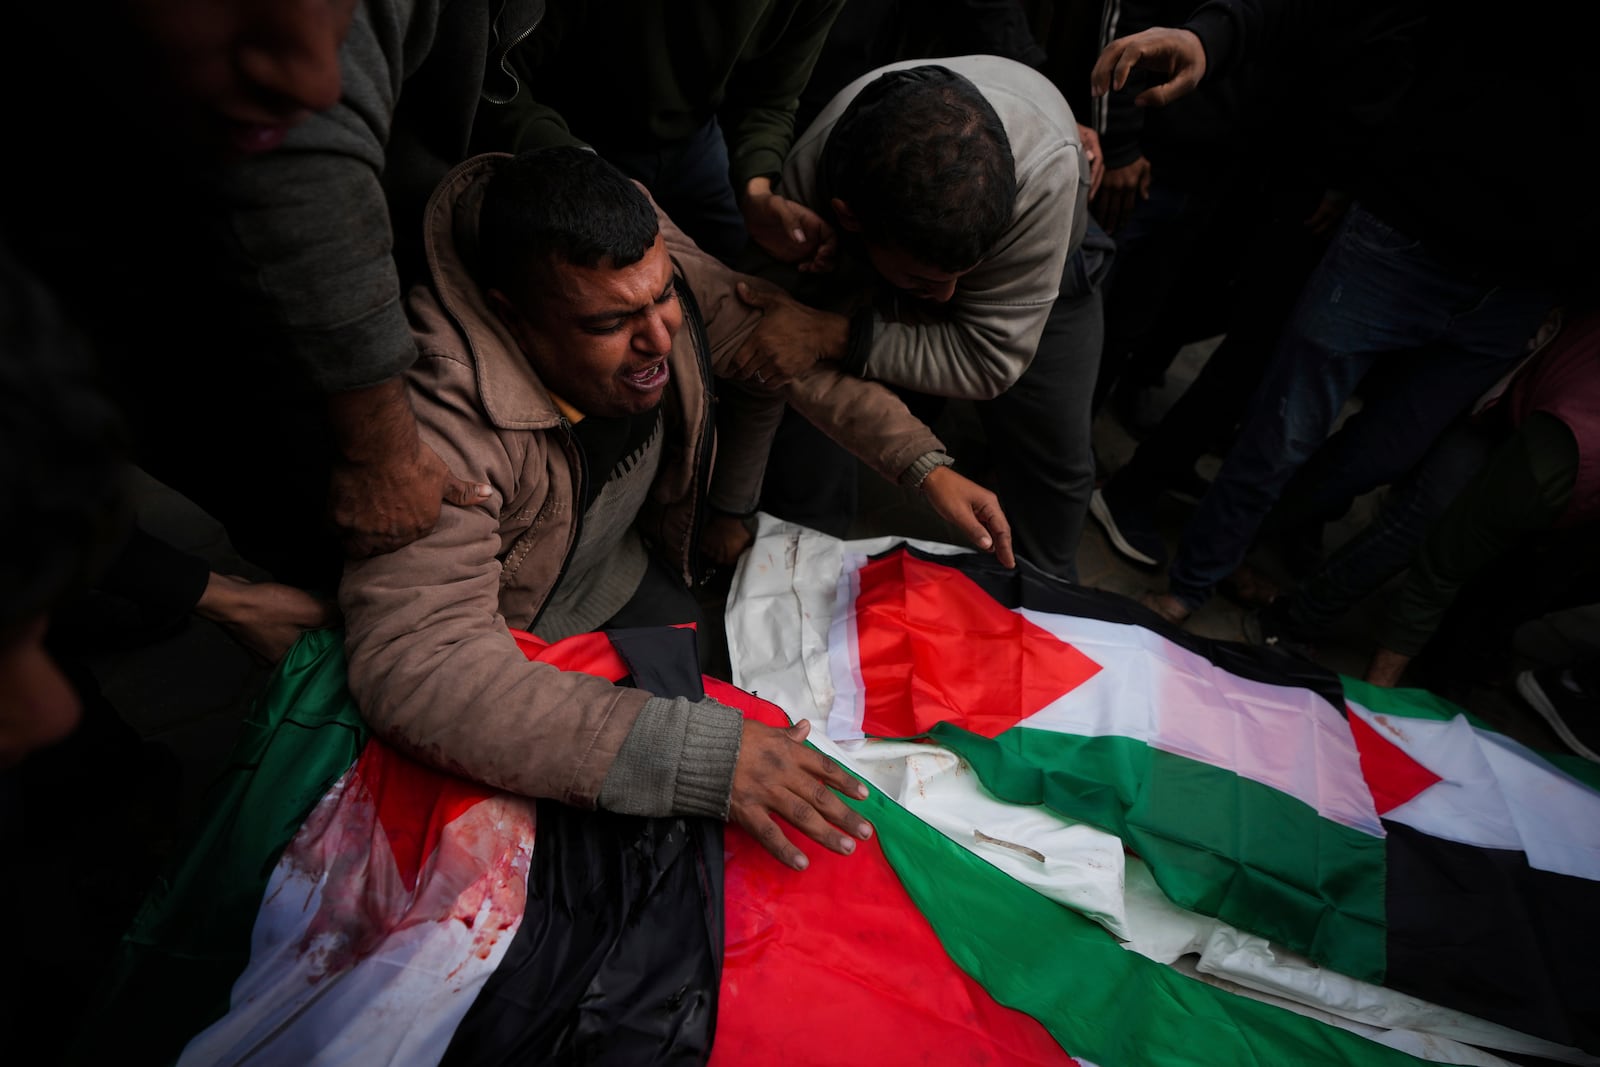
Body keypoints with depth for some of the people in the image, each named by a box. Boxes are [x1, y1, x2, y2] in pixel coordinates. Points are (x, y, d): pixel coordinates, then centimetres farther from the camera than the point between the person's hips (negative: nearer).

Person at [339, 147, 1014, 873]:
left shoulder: (661, 273, -20)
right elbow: (415, 667, -46)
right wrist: (696, 757, -51)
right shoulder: (443, 424, -39)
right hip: (509, 643, -5)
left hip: (627, 577, 6)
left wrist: (926, 465, -12)